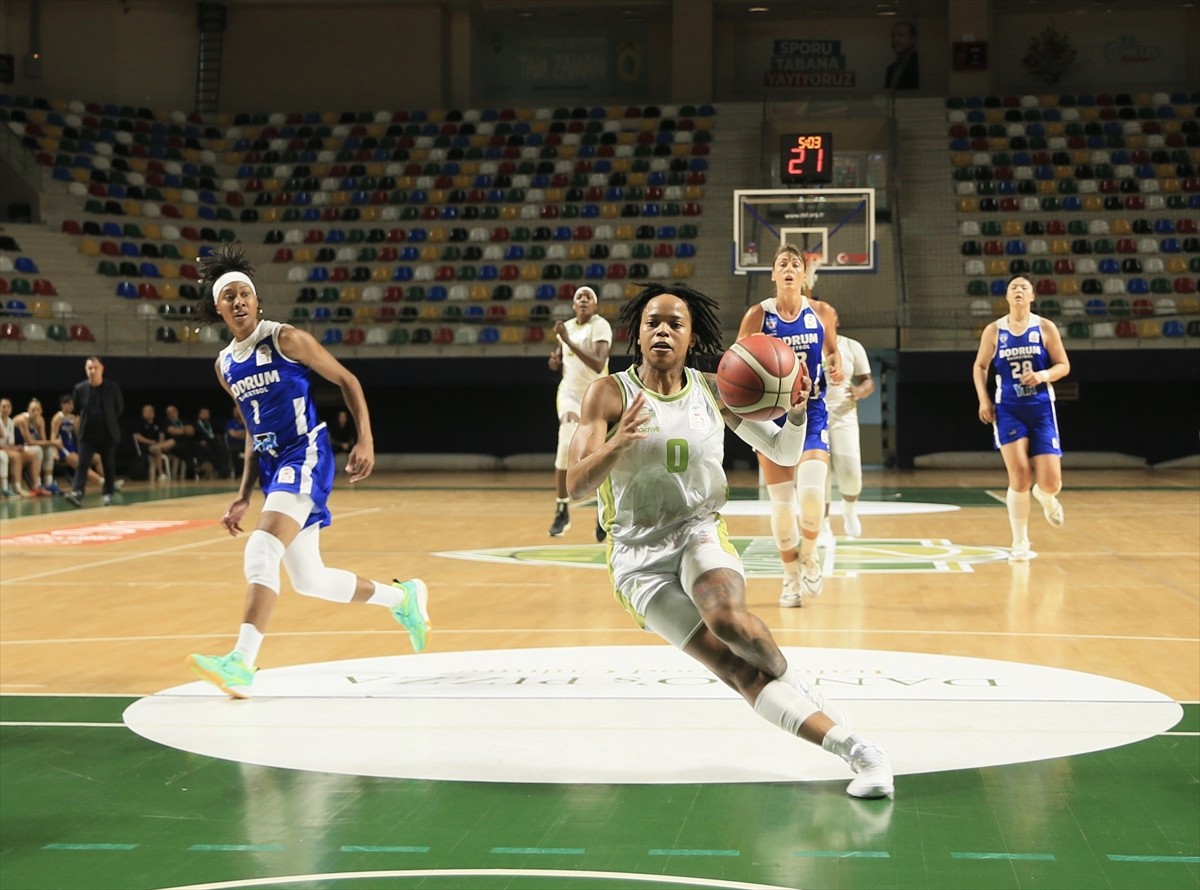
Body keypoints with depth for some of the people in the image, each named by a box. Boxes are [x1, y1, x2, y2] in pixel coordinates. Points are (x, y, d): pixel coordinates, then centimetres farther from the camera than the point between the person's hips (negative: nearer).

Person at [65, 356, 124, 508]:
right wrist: (86, 421, 11)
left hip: (108, 434, 0)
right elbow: (76, 408, 12)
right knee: (82, 464, -11)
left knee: (109, 466, 9)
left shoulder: (112, 387, -8)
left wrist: (110, 421, 8)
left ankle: (107, 494, 23)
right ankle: (77, 493, -19)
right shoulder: (80, 388, -6)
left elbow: (120, 408, 6)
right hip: (87, 434, 0)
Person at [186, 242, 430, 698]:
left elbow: (346, 380, -3)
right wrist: (243, 496, 14)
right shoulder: (225, 365, 12)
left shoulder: (286, 339, -7)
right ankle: (402, 597, 35)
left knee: (262, 550, -26)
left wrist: (366, 440, -14)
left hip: (306, 455, -8)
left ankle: (242, 663, -30)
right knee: (310, 581, 12)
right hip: (272, 464, 8)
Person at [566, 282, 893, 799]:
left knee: (727, 618, -34)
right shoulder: (610, 394, -6)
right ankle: (857, 752, -17)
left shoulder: (713, 391, 3)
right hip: (638, 556, -2)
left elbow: (784, 453, 8)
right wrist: (616, 444, -33)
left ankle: (793, 683, -3)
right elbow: (576, 485, -14)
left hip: (701, 534, 2)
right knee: (739, 671, -17)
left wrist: (798, 412, -15)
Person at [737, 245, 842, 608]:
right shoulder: (758, 315, -5)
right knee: (782, 500, 2)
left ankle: (809, 557, 10)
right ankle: (791, 577, 18)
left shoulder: (822, 313, 0)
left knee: (811, 492, -17)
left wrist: (836, 368, -3)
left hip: (811, 412, 0)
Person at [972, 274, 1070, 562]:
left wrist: (1045, 375, -17)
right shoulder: (993, 331, 2)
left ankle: (1045, 498, 34)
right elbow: (980, 367, 13)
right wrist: (984, 399, 1)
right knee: (1020, 477, -11)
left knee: (1050, 482, -7)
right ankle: (1020, 543, 3)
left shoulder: (1046, 328, 0)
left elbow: (1064, 366, 3)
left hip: (1041, 409, 0)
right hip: (1008, 410, 0)